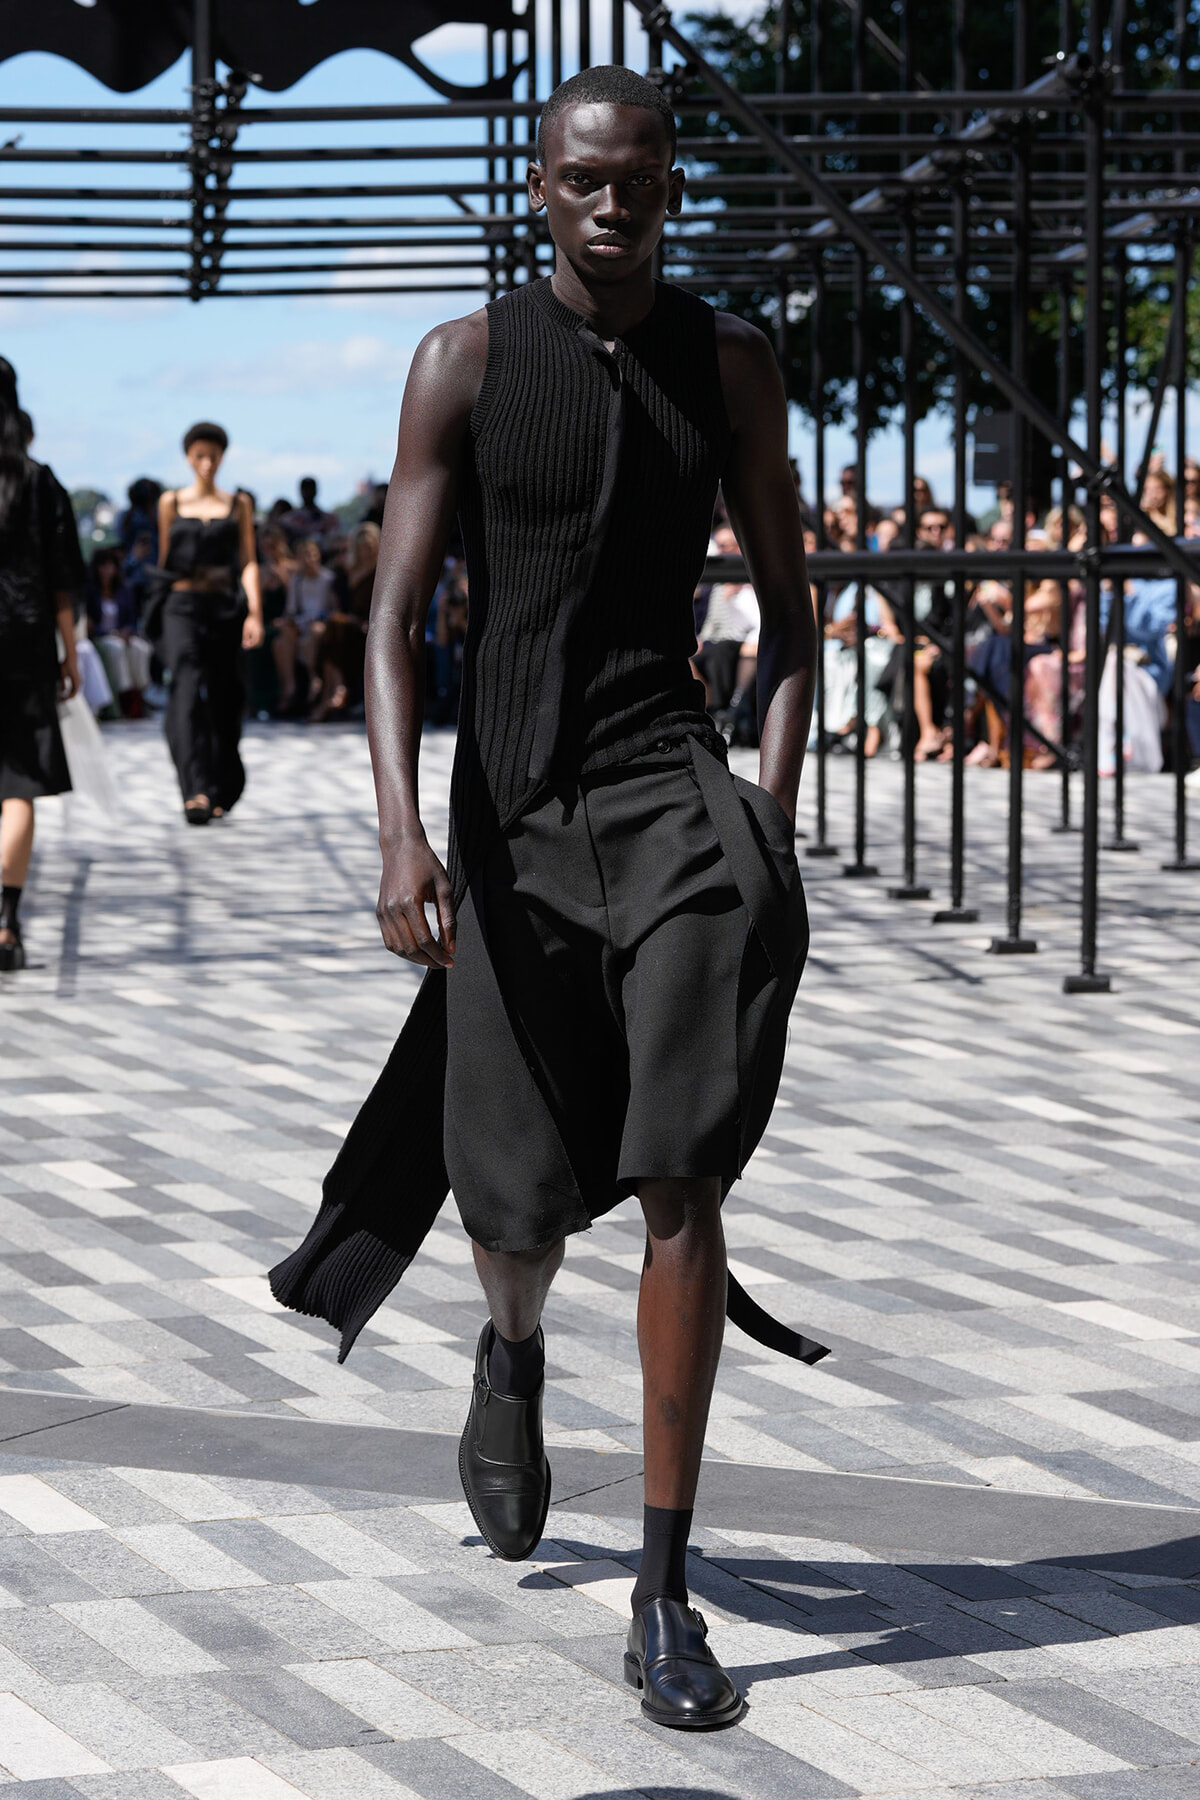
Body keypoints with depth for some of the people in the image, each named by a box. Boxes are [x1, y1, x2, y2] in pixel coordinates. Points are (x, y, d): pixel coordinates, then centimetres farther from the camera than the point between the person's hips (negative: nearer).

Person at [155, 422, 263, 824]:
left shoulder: (238, 504, 10)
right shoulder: (172, 502, 9)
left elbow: (248, 561, 4)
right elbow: (164, 558, 16)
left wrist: (255, 611, -7)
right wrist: (161, 605, 18)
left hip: (225, 607, 2)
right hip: (183, 606, -1)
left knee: (223, 699, 6)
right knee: (188, 692, -18)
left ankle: (222, 791, 22)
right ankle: (196, 792, -30)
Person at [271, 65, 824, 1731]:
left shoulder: (731, 363, 5)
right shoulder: (465, 363, 0)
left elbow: (790, 611, 9)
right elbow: (396, 616, -6)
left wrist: (773, 819, -5)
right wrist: (401, 829, -20)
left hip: (669, 779, 0)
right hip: (507, 805, 0)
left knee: (681, 1182, -15)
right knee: (519, 1208, 8)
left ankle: (665, 1595, -11)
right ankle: (513, 1351, 49)